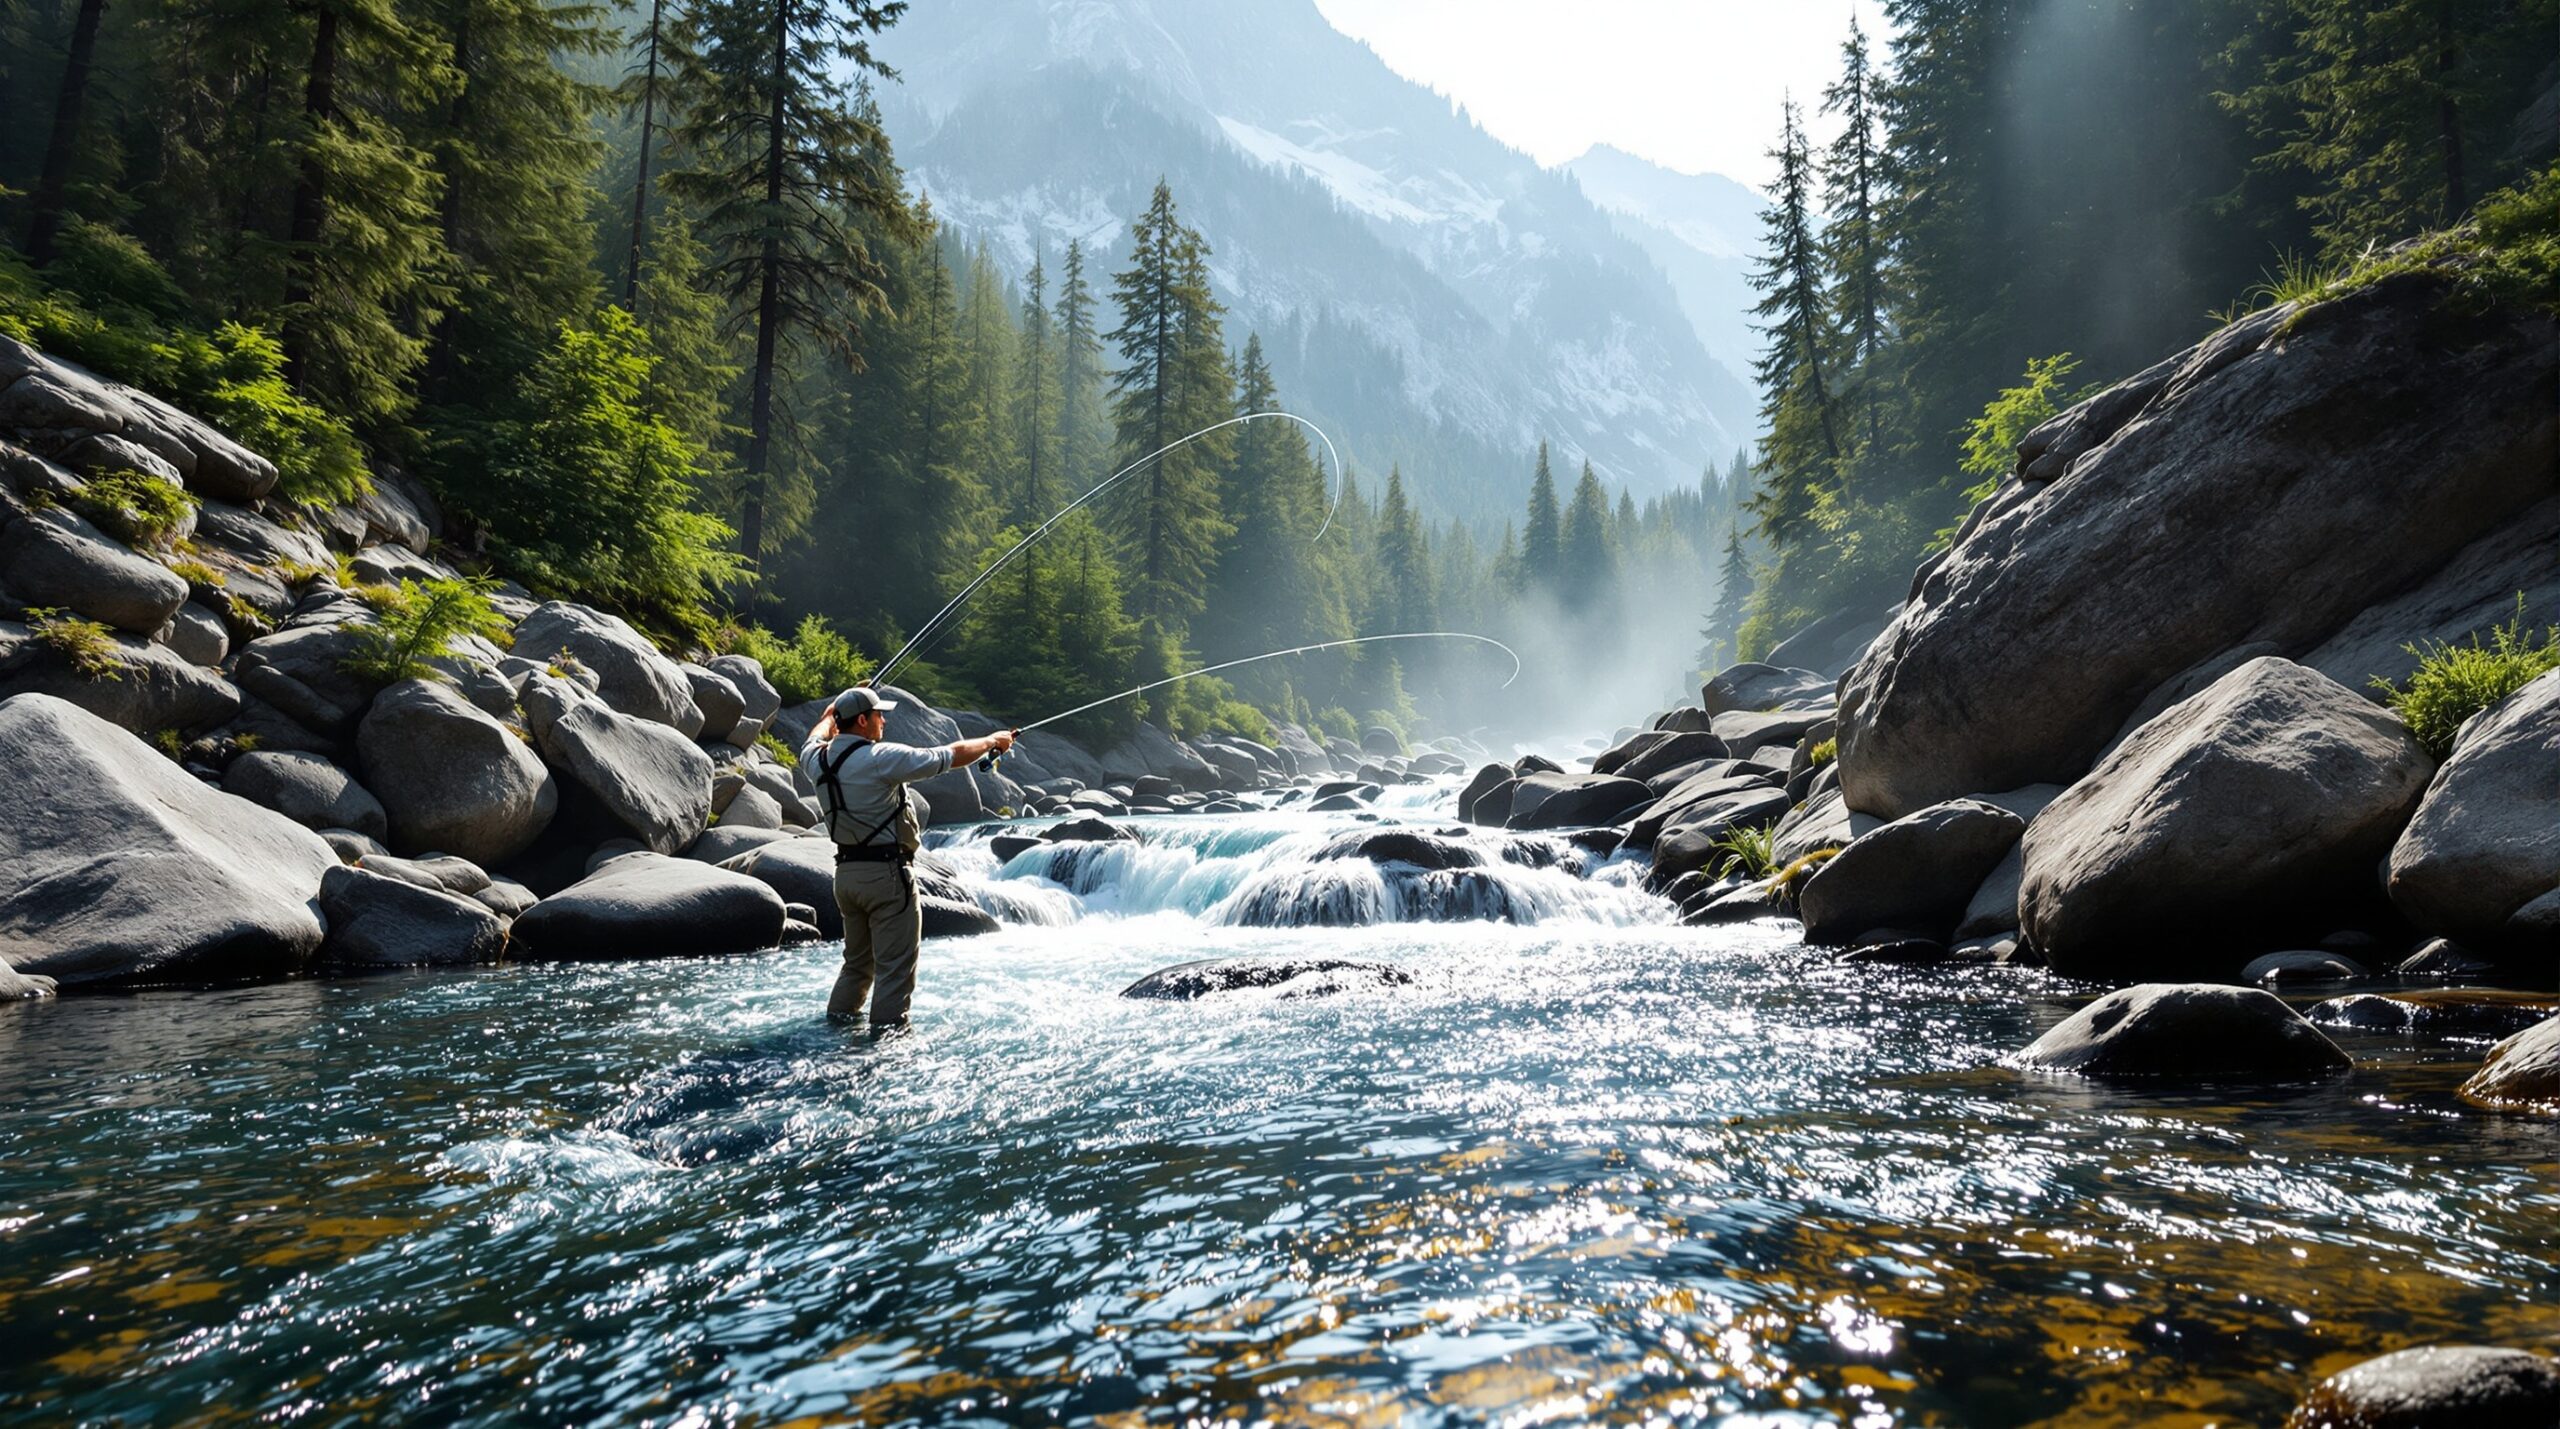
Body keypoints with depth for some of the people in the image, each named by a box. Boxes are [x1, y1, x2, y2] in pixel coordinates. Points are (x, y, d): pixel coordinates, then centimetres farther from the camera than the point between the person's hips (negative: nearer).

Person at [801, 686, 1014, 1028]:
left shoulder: (819, 759, 4)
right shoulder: (882, 759, -16)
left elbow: (817, 738, 32)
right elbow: (953, 756, -9)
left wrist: (832, 712, 50)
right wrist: (992, 741, 8)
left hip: (846, 872, 8)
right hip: (886, 872, -8)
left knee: (857, 964, 20)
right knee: (894, 969, -1)